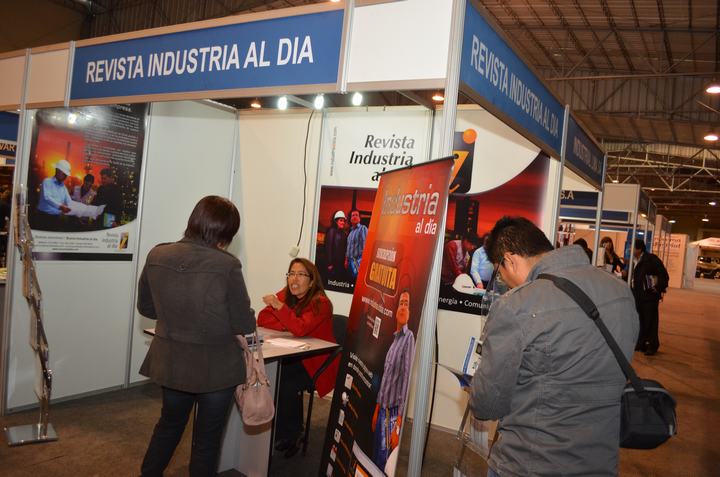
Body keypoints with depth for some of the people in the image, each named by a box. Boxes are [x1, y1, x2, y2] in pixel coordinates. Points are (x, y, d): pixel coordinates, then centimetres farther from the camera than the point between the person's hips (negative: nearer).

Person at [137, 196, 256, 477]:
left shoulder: (157, 256, -8)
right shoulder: (227, 266, -22)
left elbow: (145, 307, 5)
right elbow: (244, 325, -14)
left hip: (170, 362, 5)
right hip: (216, 366, -4)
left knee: (169, 424, 28)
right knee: (207, 438, 16)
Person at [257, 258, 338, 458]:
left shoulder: (320, 303, -17)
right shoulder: (285, 295, 1)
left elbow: (300, 328, -31)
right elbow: (262, 319, -6)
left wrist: (279, 306, -27)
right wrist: (289, 324, -18)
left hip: (317, 362, -5)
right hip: (294, 358, 5)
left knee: (287, 384, -27)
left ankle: (288, 436, 0)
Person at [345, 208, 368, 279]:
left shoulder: (363, 228, -4)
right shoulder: (351, 231, 20)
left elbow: (364, 244, -13)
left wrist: (362, 259, -19)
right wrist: (346, 259, 15)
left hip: (358, 259, -8)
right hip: (350, 260, 8)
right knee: (352, 280, 9)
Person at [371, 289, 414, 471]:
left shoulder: (409, 338, -14)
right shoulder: (393, 340, 13)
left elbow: (406, 378, -20)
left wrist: (398, 424, -22)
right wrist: (376, 409, 18)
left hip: (394, 412, -8)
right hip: (382, 410, 8)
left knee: (385, 462, 1)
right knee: (375, 457, 16)